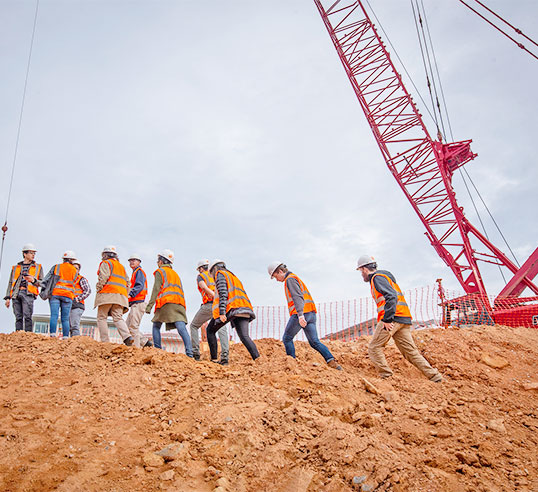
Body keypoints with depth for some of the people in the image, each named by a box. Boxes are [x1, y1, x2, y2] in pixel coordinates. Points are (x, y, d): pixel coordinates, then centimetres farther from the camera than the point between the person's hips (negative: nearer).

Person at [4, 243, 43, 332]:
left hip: (28, 293, -2)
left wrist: (33, 280, -6)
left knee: (27, 316, -16)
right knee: (18, 317, -3)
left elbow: (42, 283, 14)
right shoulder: (16, 267, 24)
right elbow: (10, 283, 21)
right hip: (16, 294, 3)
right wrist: (7, 297, 11)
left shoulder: (38, 267, 19)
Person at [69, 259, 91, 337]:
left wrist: (77, 299, -16)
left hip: (77, 306, -7)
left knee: (74, 326, -17)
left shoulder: (82, 279, 4)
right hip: (68, 306, 7)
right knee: (70, 327, 3)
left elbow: (88, 291, -9)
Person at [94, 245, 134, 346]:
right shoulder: (121, 266, 29)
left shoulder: (105, 263, 7)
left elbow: (103, 277, -11)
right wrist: (125, 296, 21)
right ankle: (127, 336, -25)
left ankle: (105, 341, -10)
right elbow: (127, 282, 23)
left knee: (102, 318, 0)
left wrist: (98, 289, -4)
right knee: (118, 318, -2)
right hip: (120, 295, 6)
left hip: (107, 293, -6)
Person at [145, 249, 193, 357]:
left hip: (167, 302, -5)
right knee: (182, 328, -9)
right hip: (180, 303, 5)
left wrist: (149, 306, -4)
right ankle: (189, 353, -23)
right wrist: (183, 307, 22)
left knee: (156, 326, 12)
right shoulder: (175, 273, 31)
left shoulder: (160, 271, 10)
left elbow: (156, 289, -2)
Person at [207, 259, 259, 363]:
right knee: (244, 336, -8)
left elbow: (222, 293, -8)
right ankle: (257, 358, -29)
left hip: (231, 308, -6)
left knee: (210, 330, 12)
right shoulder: (234, 277, 35)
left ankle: (214, 359, 6)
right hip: (243, 310, 7)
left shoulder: (220, 274, 10)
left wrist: (222, 312, -19)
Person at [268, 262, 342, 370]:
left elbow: (297, 297, -18)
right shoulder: (295, 279, 28)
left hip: (302, 313, -9)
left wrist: (300, 315, -29)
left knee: (287, 338, 6)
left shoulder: (290, 279, -3)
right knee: (314, 342, 2)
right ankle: (331, 361, -13)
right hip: (311, 313, 9)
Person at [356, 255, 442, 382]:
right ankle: (435, 377, 2)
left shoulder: (377, 277, -4)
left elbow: (391, 296, -20)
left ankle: (387, 377, -10)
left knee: (374, 348, -4)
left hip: (392, 319, -10)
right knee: (411, 351, 7)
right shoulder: (383, 276, 27)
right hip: (404, 319, 10)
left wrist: (387, 319, -23)